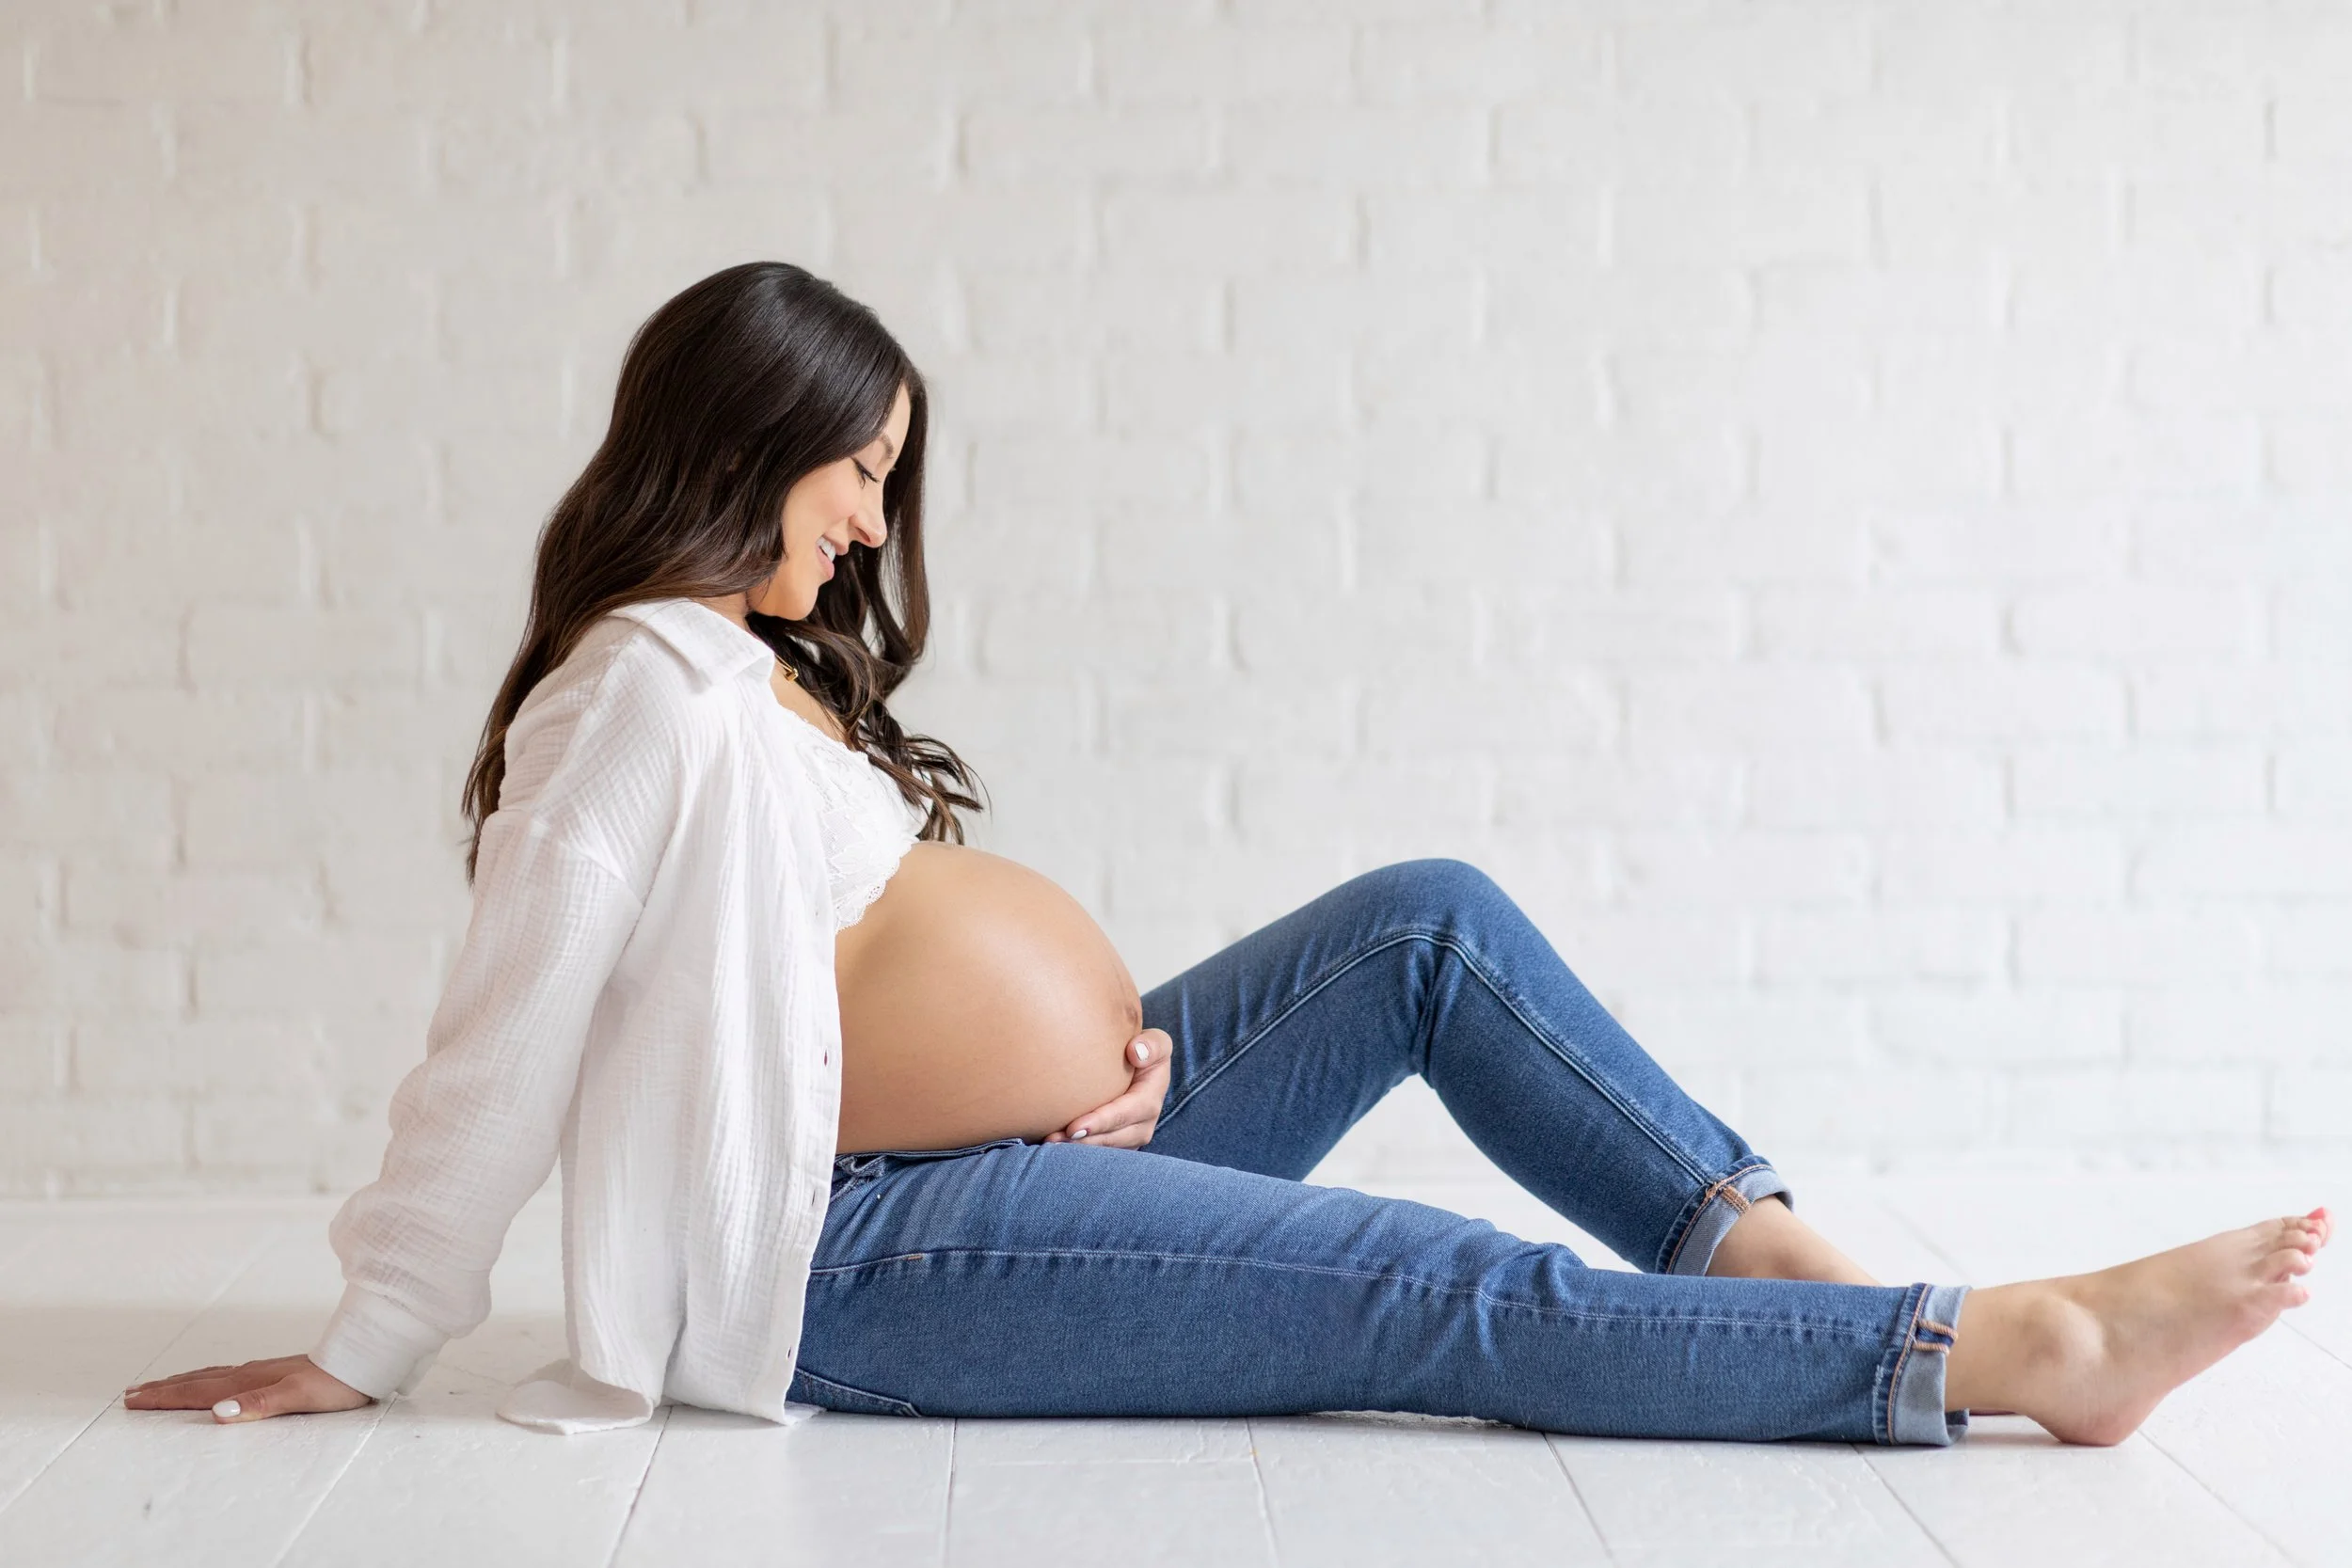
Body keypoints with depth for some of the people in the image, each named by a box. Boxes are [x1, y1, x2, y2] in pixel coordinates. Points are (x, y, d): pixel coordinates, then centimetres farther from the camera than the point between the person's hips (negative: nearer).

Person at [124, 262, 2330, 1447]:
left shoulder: (768, 664, 17)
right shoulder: (650, 687, -15)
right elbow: (501, 1046, -17)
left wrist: (1109, 1042, 1)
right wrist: (360, 1355, -15)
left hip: (1057, 1141, 10)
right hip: (894, 1254, -10)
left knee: (1430, 920, 1)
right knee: (1465, 1299, -18)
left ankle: (1784, 1259, -7)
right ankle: (2013, 1347, -20)